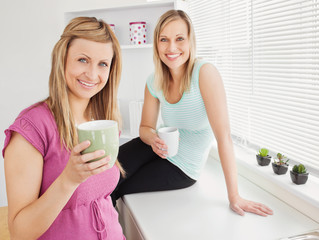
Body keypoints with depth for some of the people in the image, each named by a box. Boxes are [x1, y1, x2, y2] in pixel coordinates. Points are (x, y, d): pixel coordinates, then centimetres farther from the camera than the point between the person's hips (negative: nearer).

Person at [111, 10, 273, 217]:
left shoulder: (205, 73, -27)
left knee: (112, 190, -5)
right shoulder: (155, 82, -9)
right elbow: (146, 127, 2)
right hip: (161, 150, 4)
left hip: (183, 168, -4)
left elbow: (224, 136, -29)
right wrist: (153, 138, -23)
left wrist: (234, 197, -28)